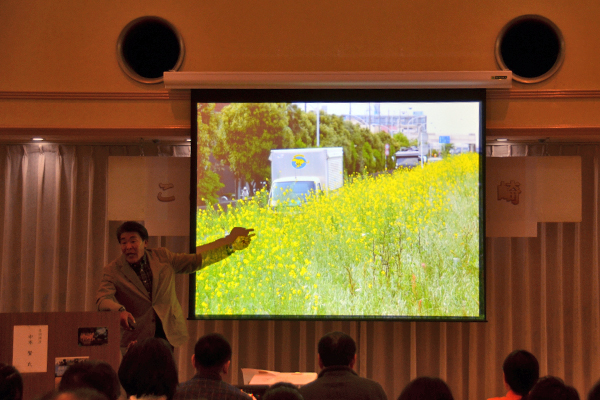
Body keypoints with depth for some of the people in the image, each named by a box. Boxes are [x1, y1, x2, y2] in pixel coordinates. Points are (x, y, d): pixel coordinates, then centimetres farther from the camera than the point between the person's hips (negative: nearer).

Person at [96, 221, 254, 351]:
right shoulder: (112, 271, -4)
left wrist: (230, 244, 7)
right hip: (135, 338, -3)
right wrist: (120, 311, -41)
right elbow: (103, 298, -18)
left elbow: (196, 260, 12)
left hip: (166, 334, 3)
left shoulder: (161, 257, 6)